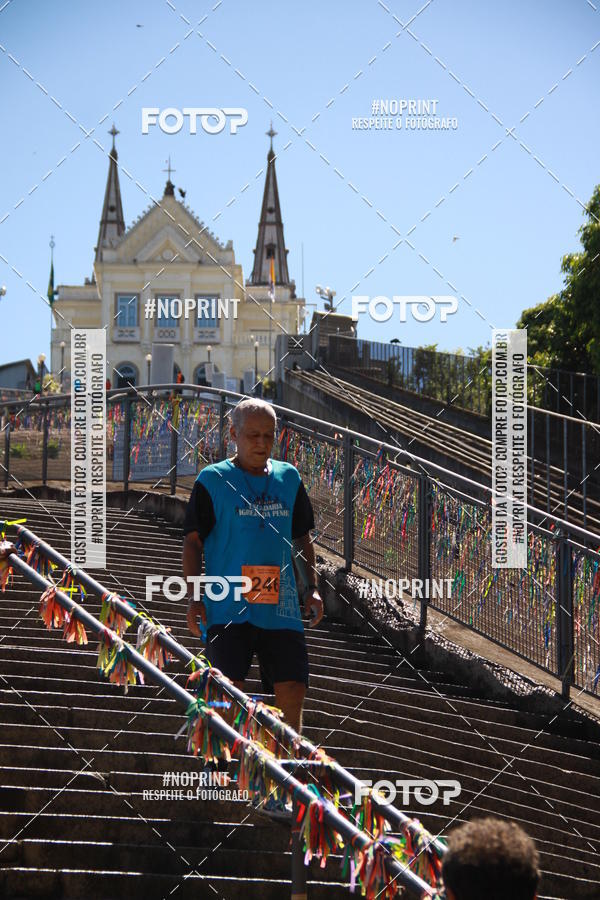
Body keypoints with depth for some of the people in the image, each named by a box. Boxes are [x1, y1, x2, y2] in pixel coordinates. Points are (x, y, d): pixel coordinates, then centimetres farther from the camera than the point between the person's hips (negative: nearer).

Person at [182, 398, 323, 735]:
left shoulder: (289, 478, 13)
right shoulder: (213, 480, 2)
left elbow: (302, 538, 22)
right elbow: (193, 542, 1)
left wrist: (312, 587, 11)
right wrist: (194, 598, -8)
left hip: (281, 609, 4)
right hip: (228, 608, -3)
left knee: (293, 691, -3)